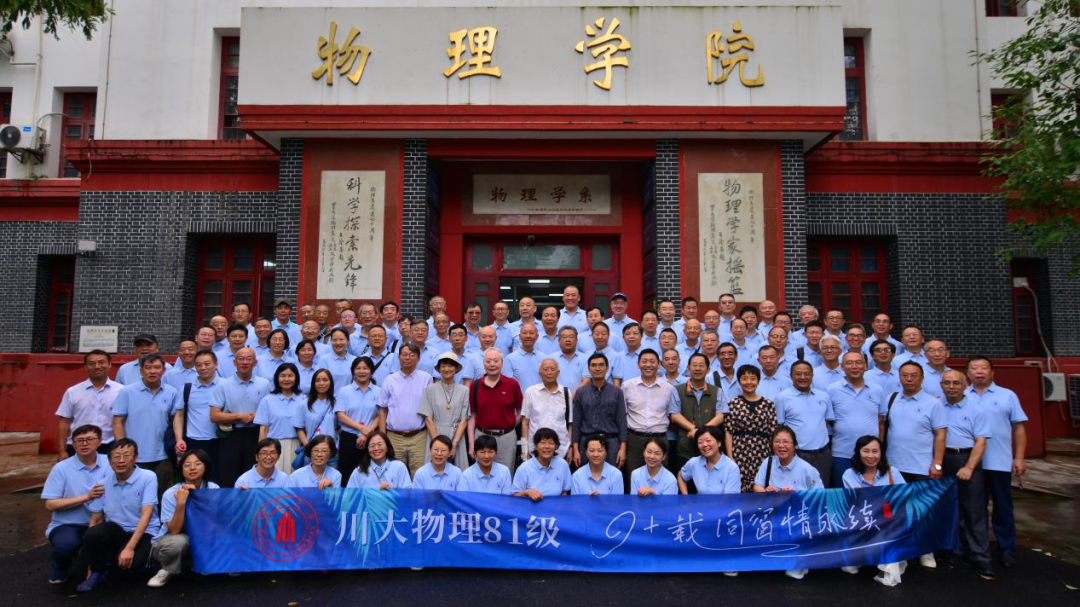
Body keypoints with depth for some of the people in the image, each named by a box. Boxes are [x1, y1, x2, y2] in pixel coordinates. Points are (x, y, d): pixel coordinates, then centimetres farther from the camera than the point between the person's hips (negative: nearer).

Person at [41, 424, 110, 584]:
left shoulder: (109, 463, -2)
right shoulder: (61, 468, -5)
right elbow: (50, 504, -8)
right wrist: (86, 497, -17)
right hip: (66, 525, -1)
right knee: (67, 544, -34)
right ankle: (60, 569, 6)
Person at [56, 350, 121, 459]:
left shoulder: (121, 391, -2)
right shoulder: (72, 392, 3)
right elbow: (64, 422, 5)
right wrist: (62, 451, 1)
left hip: (109, 448, -1)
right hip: (77, 449, 1)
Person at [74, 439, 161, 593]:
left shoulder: (148, 477, -12)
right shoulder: (103, 482, 3)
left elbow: (146, 515, -17)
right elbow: (95, 520, 5)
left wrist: (130, 548, -25)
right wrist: (90, 552, -3)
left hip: (143, 533, -4)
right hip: (115, 530, 4)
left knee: (130, 561, -34)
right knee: (92, 534, -28)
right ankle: (97, 570, 1)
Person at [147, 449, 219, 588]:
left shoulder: (213, 489, -11)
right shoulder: (170, 494, -17)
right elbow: (174, 530, -22)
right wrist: (181, 503, -35)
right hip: (172, 541, -2)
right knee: (177, 542, -36)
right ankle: (167, 571, -4)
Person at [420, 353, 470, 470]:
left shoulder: (464, 391, 1)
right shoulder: (431, 389, 0)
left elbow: (464, 420, 1)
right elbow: (428, 419, -1)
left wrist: (454, 444, -9)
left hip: (457, 437, 0)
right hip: (434, 436, 0)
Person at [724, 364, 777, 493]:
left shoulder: (768, 404, 8)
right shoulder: (733, 404, 3)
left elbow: (773, 433, 8)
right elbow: (728, 433, 0)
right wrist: (730, 459, -6)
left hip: (762, 457, 2)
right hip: (739, 457, -1)